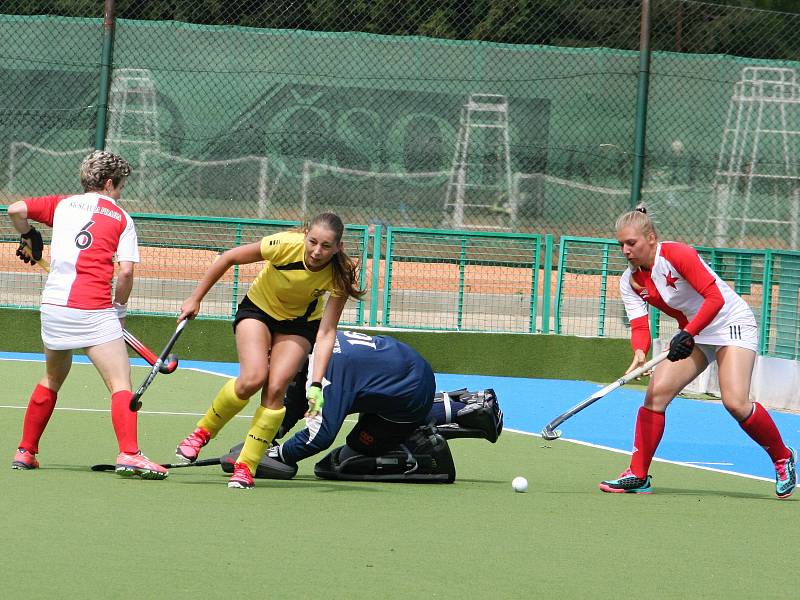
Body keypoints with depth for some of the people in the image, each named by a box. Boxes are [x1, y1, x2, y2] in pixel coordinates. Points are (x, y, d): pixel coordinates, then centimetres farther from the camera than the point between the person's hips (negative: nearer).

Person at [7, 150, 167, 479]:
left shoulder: (62, 204, 14)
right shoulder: (121, 218, 6)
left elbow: (16, 209, 3)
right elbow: (126, 270, -5)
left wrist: (27, 237, 23)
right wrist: (120, 307, 10)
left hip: (53, 305, 5)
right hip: (94, 311, -5)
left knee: (51, 381, 24)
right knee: (121, 384, -7)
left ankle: (25, 452, 25)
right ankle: (129, 454, -24)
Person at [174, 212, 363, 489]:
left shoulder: (339, 276, -28)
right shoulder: (285, 245, -32)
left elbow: (326, 333, -27)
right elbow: (228, 258, -17)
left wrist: (316, 384, -36)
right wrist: (195, 299, -12)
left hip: (299, 323, 1)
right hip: (258, 308, -1)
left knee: (275, 389, -18)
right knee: (253, 378, -24)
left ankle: (245, 468, -6)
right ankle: (202, 432, -2)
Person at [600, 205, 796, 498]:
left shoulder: (677, 255, -23)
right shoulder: (630, 281, -2)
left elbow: (715, 298, -27)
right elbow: (639, 324, -11)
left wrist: (688, 334, -35)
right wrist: (639, 353, -33)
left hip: (732, 323, -7)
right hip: (693, 335, 7)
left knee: (735, 402, -21)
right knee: (656, 392, -9)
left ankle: (782, 458, 2)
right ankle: (638, 476, -3)